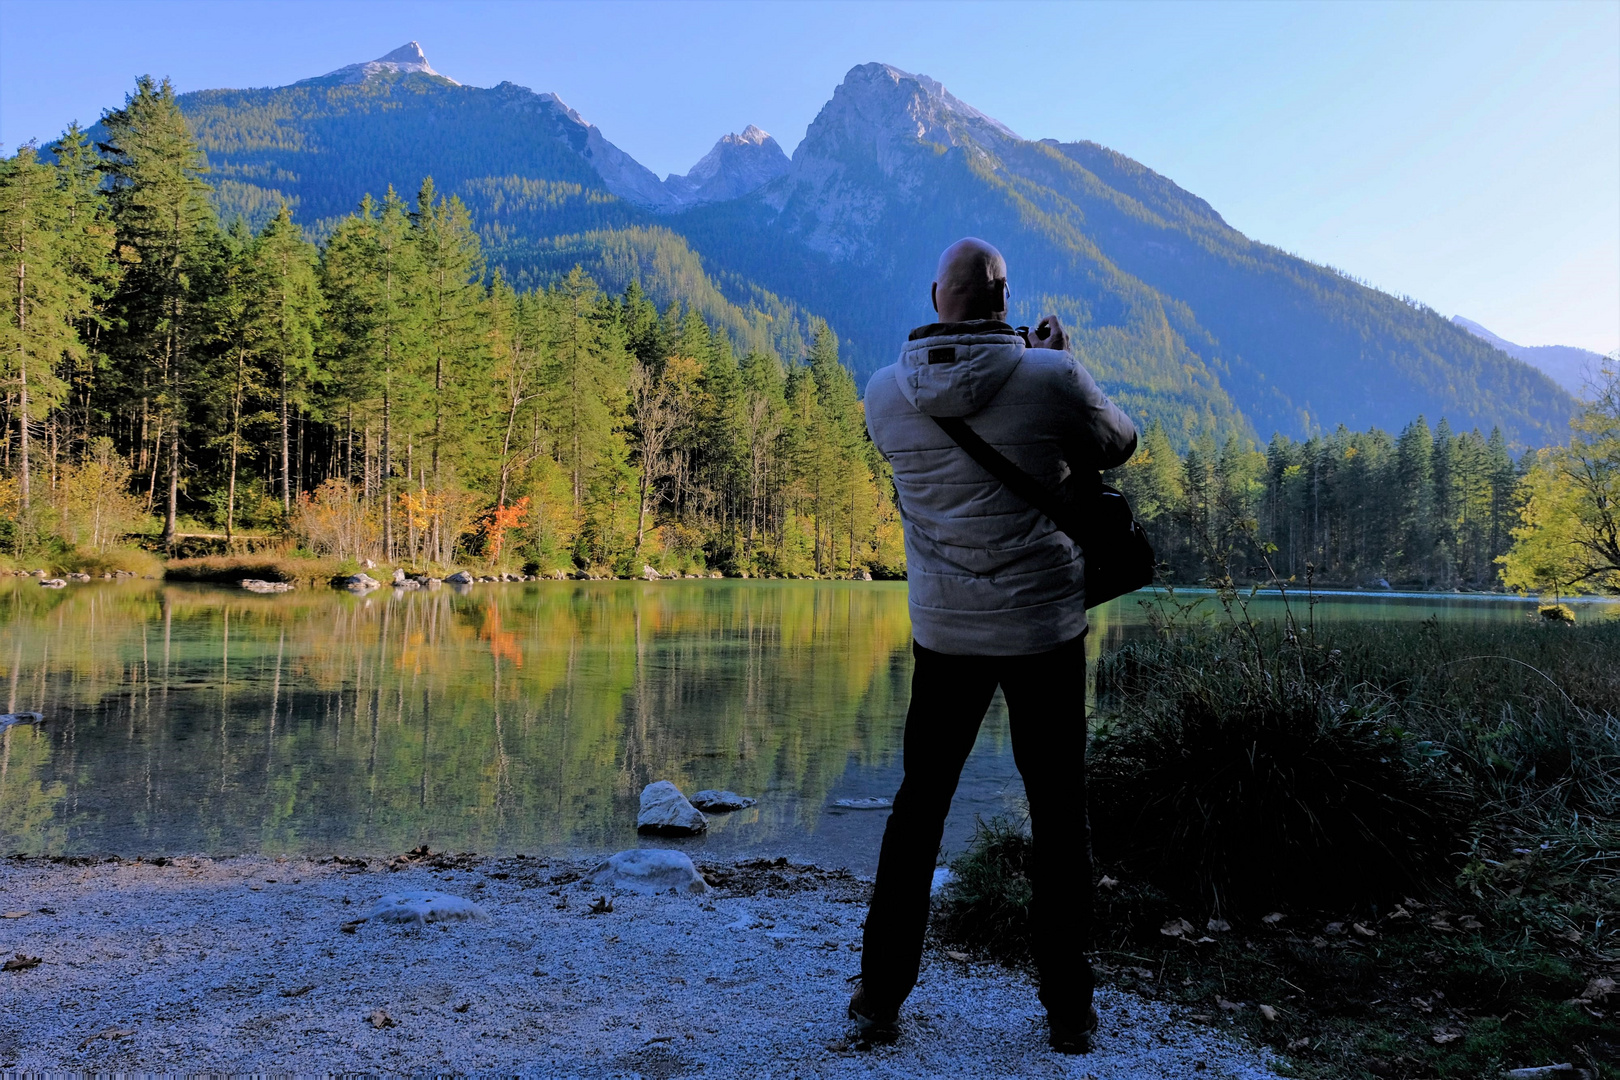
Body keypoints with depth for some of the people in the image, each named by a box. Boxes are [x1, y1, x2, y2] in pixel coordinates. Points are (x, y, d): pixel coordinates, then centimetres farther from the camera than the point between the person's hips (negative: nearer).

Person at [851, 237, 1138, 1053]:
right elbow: (1118, 445, 4)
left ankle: (880, 995, 19)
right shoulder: (1050, 378, -13)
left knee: (920, 804, 14)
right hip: (1045, 628, -2)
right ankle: (1069, 1010, 18)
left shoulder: (885, 394, -4)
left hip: (943, 631, 2)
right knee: (1059, 816, 10)